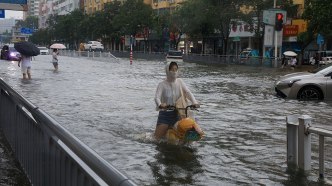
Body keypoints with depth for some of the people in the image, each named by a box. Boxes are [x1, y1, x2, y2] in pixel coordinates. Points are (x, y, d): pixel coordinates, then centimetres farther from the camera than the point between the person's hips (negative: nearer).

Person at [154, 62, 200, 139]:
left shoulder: (179, 81, 5)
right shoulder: (162, 84, -6)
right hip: (165, 115, -3)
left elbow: (187, 92, -3)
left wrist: (195, 102, -21)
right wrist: (160, 104, -40)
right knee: (156, 138, -5)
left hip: (177, 114, 4)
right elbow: (157, 97, -17)